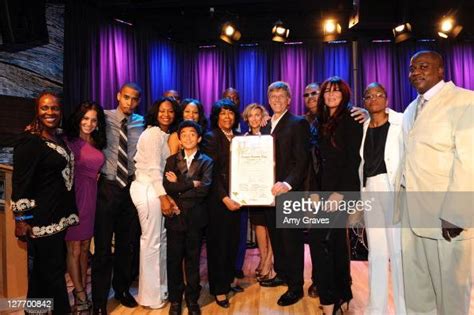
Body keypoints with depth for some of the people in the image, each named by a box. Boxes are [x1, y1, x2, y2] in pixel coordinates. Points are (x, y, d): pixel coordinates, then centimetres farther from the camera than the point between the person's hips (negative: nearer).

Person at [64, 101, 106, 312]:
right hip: (74, 197, -5)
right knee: (74, 248, 6)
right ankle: (80, 295, 19)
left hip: (92, 197, 6)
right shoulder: (69, 141, -9)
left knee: (85, 246, 15)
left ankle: (82, 289, 28)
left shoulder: (97, 144, 10)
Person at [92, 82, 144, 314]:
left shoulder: (141, 123, 5)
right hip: (107, 188, -3)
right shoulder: (104, 117, -2)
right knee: (102, 245, 3)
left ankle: (122, 289, 35)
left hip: (131, 188, 3)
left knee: (127, 243, 15)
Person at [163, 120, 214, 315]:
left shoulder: (206, 162, 2)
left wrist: (179, 185, -10)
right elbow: (167, 187, -7)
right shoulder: (172, 160, 7)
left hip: (196, 218, -1)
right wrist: (192, 184, -11)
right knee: (174, 260, 9)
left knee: (193, 260, 11)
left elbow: (204, 189, -13)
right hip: (175, 217, 1)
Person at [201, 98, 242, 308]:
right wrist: (224, 197, -17)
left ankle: (229, 279, 31)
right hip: (217, 199, -5)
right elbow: (211, 172, -12)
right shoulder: (211, 137, -6)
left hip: (235, 197, 5)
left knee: (233, 240, 12)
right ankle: (219, 288, 19)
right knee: (218, 242, 5)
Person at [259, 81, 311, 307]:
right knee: (275, 236, 15)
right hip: (269, 190, 6)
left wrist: (287, 184, -25)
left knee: (292, 238, 3)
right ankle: (281, 274, 33)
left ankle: (295, 286, 16)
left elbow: (302, 160, -13)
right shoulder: (266, 126, 16)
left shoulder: (298, 123, -5)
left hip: (289, 191, -6)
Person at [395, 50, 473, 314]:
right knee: (415, 291, 18)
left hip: (446, 218, -7)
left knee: (452, 293, 9)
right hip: (411, 214, 7)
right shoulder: (411, 110, 16)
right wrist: (400, 201, 10)